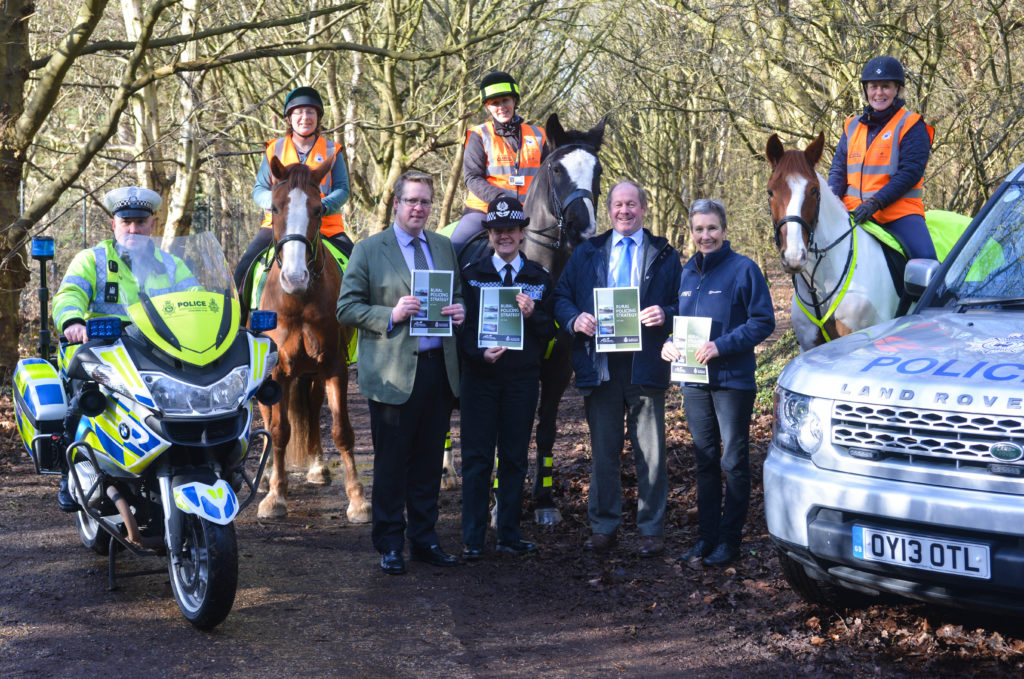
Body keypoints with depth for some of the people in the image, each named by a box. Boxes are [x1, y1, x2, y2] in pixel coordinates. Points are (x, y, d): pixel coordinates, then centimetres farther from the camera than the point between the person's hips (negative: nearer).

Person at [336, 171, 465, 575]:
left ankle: (424, 539, 22)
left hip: (439, 369, 5)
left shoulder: (444, 247, 14)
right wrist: (391, 315, -17)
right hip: (394, 372, -4)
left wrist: (459, 312, 1)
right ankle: (389, 545, 14)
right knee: (391, 463, 2)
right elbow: (346, 309, -3)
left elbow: (458, 296, 24)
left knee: (429, 461, 11)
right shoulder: (368, 250, 0)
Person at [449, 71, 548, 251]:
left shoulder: (536, 135, 14)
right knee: (451, 251, -23)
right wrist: (499, 198, -20)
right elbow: (472, 178, -5)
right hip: (484, 209, -3)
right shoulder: (479, 136, 5)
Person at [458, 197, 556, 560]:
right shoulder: (470, 274, 4)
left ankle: (509, 535, 17)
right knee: (477, 458, 0)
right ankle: (473, 538, 8)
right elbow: (460, 325, -1)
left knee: (515, 457, 7)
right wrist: (479, 352, -18)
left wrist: (533, 314, -15)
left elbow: (550, 331, 5)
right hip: (480, 376, -1)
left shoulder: (540, 278, 8)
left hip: (522, 378, 1)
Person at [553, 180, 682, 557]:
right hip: (600, 365, 2)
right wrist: (574, 319, -8)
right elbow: (560, 296, 12)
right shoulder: (586, 254, 15)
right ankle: (603, 526, 17)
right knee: (603, 450, 8)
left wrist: (664, 314, -13)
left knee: (650, 451, 1)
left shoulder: (664, 255, 11)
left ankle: (651, 530, 10)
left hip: (646, 365, -1)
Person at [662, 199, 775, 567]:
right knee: (705, 461, 12)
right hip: (694, 381, 6)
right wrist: (670, 344, -1)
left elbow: (763, 321, -12)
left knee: (733, 461, 2)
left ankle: (729, 540, 10)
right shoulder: (687, 273, 11)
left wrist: (722, 346, -21)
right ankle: (706, 537, 21)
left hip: (732, 380, -6)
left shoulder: (743, 269, -7)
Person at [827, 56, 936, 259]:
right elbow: (838, 169, 15)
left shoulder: (910, 125, 2)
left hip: (899, 211, -4)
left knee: (925, 257, -24)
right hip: (854, 211, 4)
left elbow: (911, 171, -9)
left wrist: (876, 202, -20)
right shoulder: (852, 126, 16)